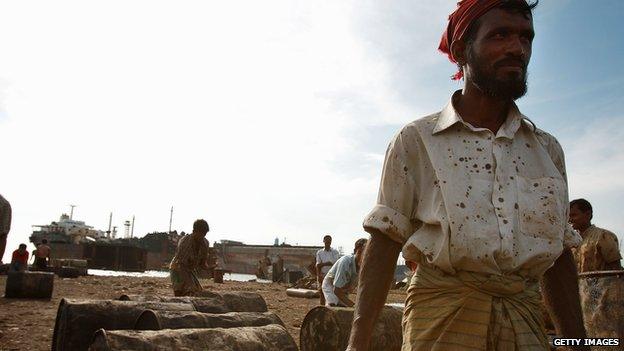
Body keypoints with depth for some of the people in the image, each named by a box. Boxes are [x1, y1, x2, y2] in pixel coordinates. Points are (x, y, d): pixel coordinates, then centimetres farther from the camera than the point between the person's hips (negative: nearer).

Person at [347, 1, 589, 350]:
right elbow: (385, 241, -5)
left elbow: (559, 256, 13)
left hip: (525, 318, 4)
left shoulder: (547, 149, 10)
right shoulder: (416, 140, -2)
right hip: (441, 309, -3)